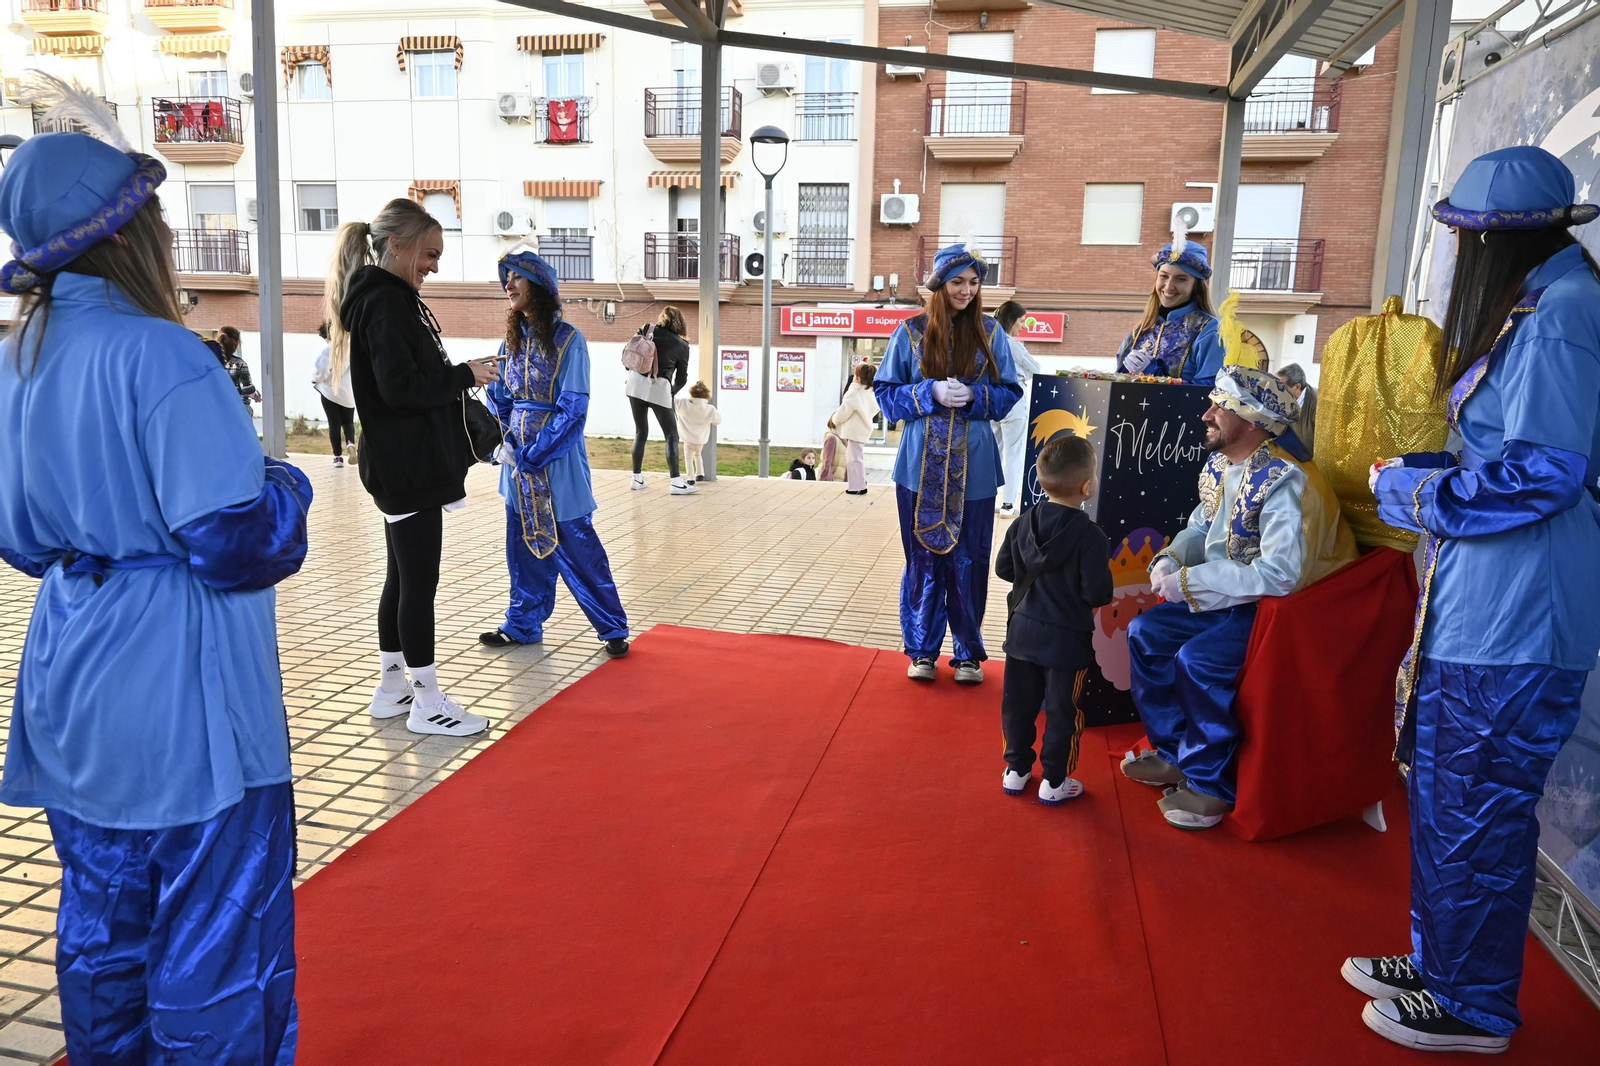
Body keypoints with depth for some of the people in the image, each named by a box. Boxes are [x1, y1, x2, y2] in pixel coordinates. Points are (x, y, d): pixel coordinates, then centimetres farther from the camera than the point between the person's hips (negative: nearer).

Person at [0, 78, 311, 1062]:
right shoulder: (159, 355, -19)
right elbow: (239, 543, -24)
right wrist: (286, 486, -5)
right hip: (180, 697, -9)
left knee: (103, 921, 23)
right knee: (216, 941, 5)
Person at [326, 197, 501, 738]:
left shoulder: (387, 297, 16)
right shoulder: (385, 303, -16)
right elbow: (400, 387, -23)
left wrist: (457, 374, 7)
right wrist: (464, 374, -14)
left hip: (402, 464, 11)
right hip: (408, 465, -10)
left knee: (402, 578, 16)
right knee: (419, 581, -3)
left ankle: (392, 686, 27)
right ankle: (428, 703, 6)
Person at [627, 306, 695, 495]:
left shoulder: (648, 332, 13)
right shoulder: (682, 345, 6)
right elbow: (682, 378, 11)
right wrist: (672, 392, 29)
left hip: (636, 384, 4)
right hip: (659, 388, -4)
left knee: (640, 432, 15)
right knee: (671, 436, 2)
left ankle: (637, 478, 16)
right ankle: (677, 482, -5)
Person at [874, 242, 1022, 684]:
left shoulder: (991, 333, 5)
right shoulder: (911, 332, 2)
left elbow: (1009, 394, 7)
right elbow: (886, 393, 2)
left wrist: (974, 396, -13)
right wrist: (931, 394, -14)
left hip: (973, 467, 1)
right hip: (921, 465, 0)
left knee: (969, 560, 4)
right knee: (922, 557, 6)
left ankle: (968, 652, 19)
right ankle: (922, 650, 19)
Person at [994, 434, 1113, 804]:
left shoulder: (1022, 525, -5)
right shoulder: (1090, 537, -20)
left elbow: (1003, 568, 4)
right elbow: (1097, 593, -19)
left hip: (1023, 631, 5)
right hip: (1066, 639, -5)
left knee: (1018, 703, 16)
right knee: (1062, 710, 10)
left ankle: (1016, 769, 28)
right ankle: (1054, 781, 19)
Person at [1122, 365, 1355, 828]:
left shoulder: (1284, 481, -26)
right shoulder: (1219, 465, 2)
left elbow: (1280, 574, -33)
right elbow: (1199, 527, 16)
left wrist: (1190, 581, -29)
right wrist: (1171, 559, -7)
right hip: (1227, 598, 9)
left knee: (1198, 660, -27)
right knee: (1145, 633, 3)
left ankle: (1210, 785, -5)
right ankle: (1175, 754, 17)